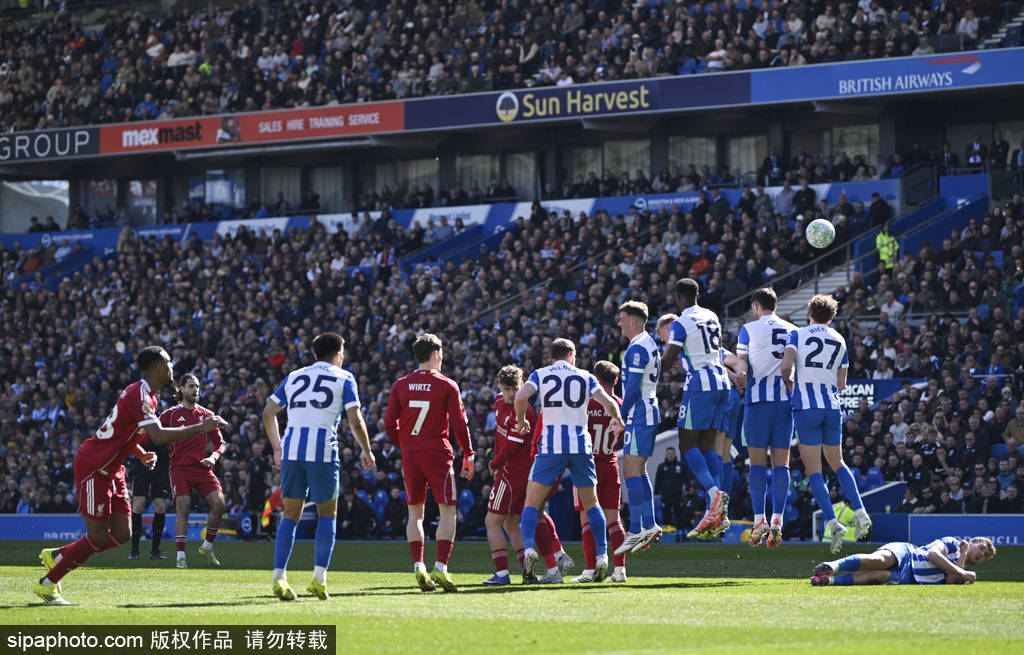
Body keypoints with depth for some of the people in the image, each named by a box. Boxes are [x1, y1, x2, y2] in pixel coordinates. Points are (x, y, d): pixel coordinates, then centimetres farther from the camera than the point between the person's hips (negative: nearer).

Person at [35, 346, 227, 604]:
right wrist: (201, 428, -28)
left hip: (110, 470, 10)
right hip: (92, 465, -10)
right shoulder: (139, 395, -20)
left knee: (122, 534, 6)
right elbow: (159, 435, -31)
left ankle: (57, 555, 20)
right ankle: (47, 584, 5)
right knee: (98, 538, -7)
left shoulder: (146, 395, 12)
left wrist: (142, 455, 10)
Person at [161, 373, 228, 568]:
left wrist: (213, 457, -3)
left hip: (202, 467, 3)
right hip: (180, 467, -3)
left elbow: (220, 442, 17)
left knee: (219, 503, -13)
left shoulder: (206, 415, 13)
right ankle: (180, 555, -14)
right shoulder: (171, 414, 5)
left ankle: (207, 547, 6)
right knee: (183, 508, -18)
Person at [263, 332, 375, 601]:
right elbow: (355, 421, 0)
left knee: (290, 515, 8)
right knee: (327, 513, 10)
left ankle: (279, 577, -2)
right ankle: (319, 577, -1)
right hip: (323, 451, -3)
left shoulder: (294, 376, 19)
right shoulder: (343, 378, 8)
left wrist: (277, 448, 26)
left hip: (291, 448, 3)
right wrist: (366, 451, 14)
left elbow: (268, 413, 17)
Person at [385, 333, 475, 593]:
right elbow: (459, 424, -4)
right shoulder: (447, 386, -3)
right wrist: (468, 455, 8)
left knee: (415, 513, 9)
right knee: (448, 511, 0)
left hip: (410, 454, 3)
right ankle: (440, 567, -11)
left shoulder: (401, 385, 5)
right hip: (438, 454, -3)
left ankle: (418, 566, -3)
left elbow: (389, 424, 2)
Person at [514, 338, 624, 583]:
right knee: (591, 504, 13)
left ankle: (529, 548, -18)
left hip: (551, 445, -1)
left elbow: (521, 397, -10)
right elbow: (608, 402, 0)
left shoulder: (541, 374, 7)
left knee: (532, 503, 3)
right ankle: (602, 556, 6)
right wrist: (618, 421, 20)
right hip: (581, 445, 1)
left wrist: (520, 420, 8)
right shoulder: (585, 377, 10)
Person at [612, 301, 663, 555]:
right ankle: (649, 525, 14)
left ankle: (635, 531, -12)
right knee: (639, 471, 14)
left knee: (631, 471, -10)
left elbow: (633, 388, -19)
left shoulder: (637, 348, -15)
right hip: (650, 413, 10)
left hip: (639, 415, -10)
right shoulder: (650, 345, 17)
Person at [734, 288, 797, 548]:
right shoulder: (793, 331, 11)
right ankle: (777, 521, -5)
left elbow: (742, 368, -3)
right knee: (781, 463, 2)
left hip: (758, 399, -3)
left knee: (757, 461, -1)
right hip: (786, 400, 3)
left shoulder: (749, 329, 1)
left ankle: (759, 520, -7)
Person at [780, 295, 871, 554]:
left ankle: (832, 523, -14)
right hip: (832, 407, 4)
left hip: (806, 407, -4)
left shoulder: (798, 334, 1)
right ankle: (860, 512, 6)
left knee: (813, 470, -2)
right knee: (837, 463, 20)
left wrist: (789, 383, 6)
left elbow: (786, 365, -13)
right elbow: (841, 384, 12)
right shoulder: (840, 341, 12)